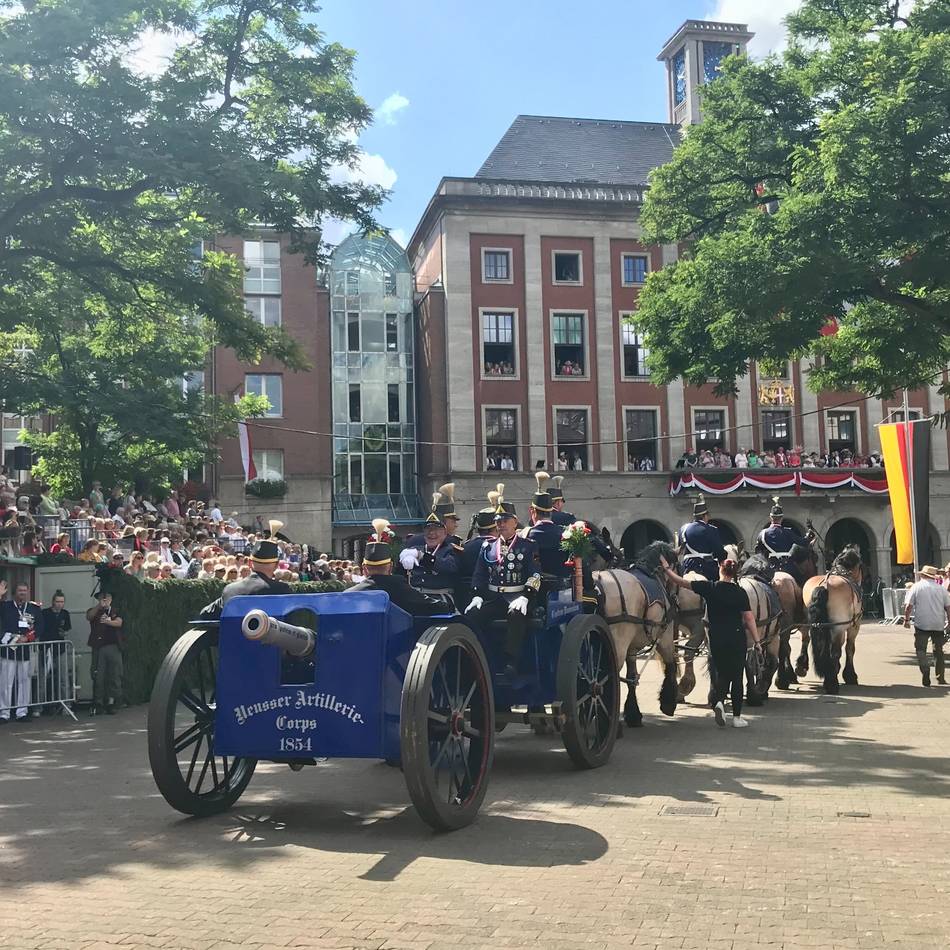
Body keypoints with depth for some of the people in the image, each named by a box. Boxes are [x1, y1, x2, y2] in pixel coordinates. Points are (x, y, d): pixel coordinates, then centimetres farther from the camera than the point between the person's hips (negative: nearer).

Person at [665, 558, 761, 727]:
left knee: (722, 673, 17)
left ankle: (718, 700, -10)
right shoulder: (740, 592, -7)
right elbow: (749, 619, -8)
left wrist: (667, 568, 10)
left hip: (716, 639, 1)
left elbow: (680, 582, -2)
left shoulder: (709, 587, -5)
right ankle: (737, 717, 12)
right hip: (737, 638, -1)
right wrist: (756, 641, -2)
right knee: (736, 676, 9)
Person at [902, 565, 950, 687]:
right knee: (938, 651, 14)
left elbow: (908, 605, -7)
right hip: (938, 624, 3)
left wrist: (906, 619, 3)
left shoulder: (916, 587, -2)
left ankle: (925, 670, -21)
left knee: (921, 649, 3)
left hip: (921, 624, -3)